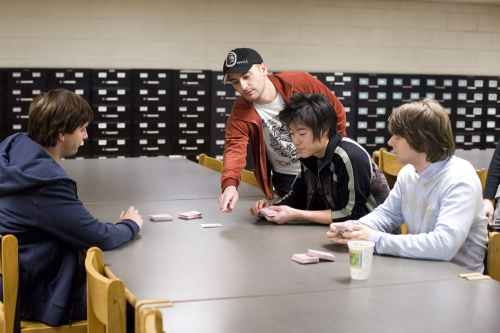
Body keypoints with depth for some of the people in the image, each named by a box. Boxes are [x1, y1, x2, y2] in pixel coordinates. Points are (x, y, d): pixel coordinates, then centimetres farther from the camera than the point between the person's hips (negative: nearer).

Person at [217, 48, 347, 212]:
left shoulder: (300, 82, -19)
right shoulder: (240, 115, -18)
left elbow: (337, 111, -5)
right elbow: (235, 149, -33)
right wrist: (229, 185, -53)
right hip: (286, 179, 0)